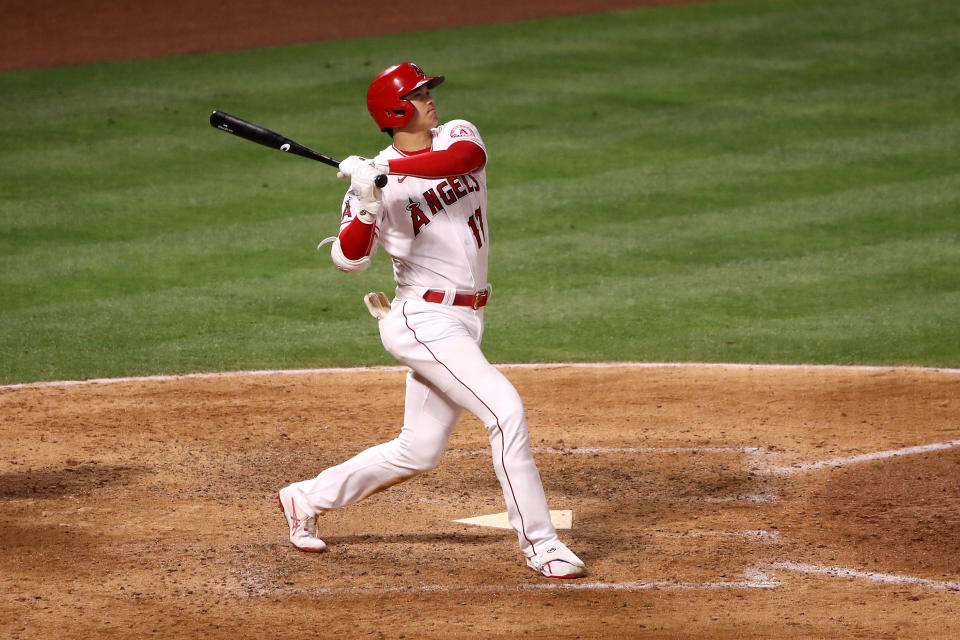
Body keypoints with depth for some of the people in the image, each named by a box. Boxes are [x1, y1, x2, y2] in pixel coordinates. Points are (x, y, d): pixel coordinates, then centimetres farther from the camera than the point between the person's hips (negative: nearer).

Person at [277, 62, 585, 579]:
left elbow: (467, 156, -22)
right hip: (424, 319, -7)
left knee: (418, 452, 13)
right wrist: (367, 208, -32)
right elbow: (349, 260, -15)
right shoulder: (372, 181, -8)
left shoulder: (456, 136, 4)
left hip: (464, 320, 7)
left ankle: (308, 498, 28)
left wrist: (387, 168, -30)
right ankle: (540, 545, -16)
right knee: (504, 409, -20)